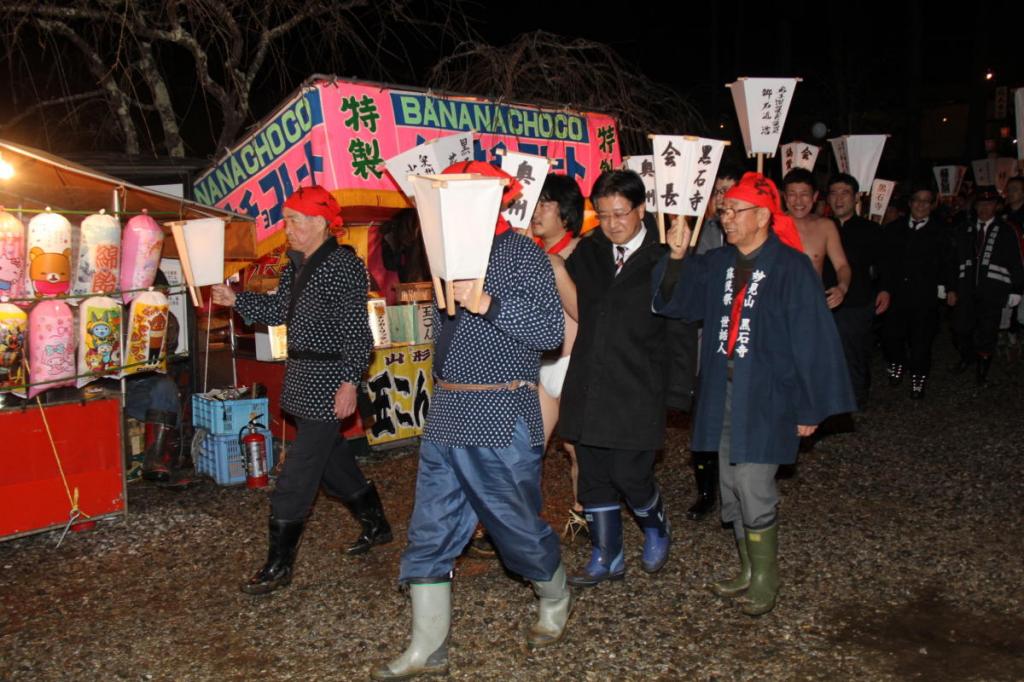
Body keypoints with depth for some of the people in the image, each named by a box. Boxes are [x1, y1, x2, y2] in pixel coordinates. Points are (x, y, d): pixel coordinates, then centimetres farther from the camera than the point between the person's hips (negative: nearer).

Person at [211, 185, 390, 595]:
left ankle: (279, 565, 6)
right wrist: (235, 300, 6)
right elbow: (277, 310, 17)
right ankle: (376, 525, 38)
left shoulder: (343, 266, -16)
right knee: (330, 455, 20)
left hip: (328, 378, -10)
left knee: (298, 473, -5)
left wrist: (349, 381, -23)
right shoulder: (296, 265, 11)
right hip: (304, 376, 10)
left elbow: (356, 330, -19)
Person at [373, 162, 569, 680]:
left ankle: (555, 601, 38)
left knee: (518, 527, 8)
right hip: (445, 416, 7)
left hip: (500, 422, -7)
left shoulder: (521, 254, -10)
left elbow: (551, 329, -21)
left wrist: (485, 303, -26)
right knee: (429, 531, 8)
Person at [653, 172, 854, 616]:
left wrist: (809, 408, -10)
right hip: (724, 393, 7)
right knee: (732, 489, 14)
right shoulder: (717, 264, 7)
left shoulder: (792, 268, -11)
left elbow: (813, 341, -11)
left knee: (754, 488, -6)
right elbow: (671, 300, 5)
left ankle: (764, 584, 13)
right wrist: (676, 257, -11)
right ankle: (748, 573, 31)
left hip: (767, 396, -6)